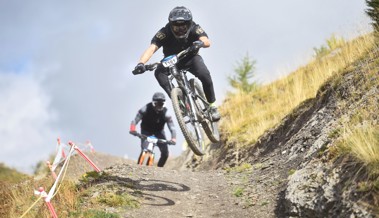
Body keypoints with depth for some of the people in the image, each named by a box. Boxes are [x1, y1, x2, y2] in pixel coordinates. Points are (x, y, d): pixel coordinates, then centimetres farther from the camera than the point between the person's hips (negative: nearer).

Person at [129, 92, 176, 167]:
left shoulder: (165, 113, -25)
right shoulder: (146, 109, -27)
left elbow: (172, 128, -30)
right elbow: (135, 120, -32)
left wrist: (173, 139, -49)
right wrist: (132, 129, -53)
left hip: (159, 131, 1)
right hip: (146, 131, -1)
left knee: (165, 154, -13)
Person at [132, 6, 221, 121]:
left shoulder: (194, 28, -24)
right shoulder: (164, 32, -27)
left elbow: (207, 41, -41)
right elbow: (152, 48, -39)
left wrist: (200, 42, -66)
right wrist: (141, 63, -57)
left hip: (191, 59, 0)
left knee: (204, 75, -30)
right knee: (159, 72, -31)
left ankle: (212, 105, -10)